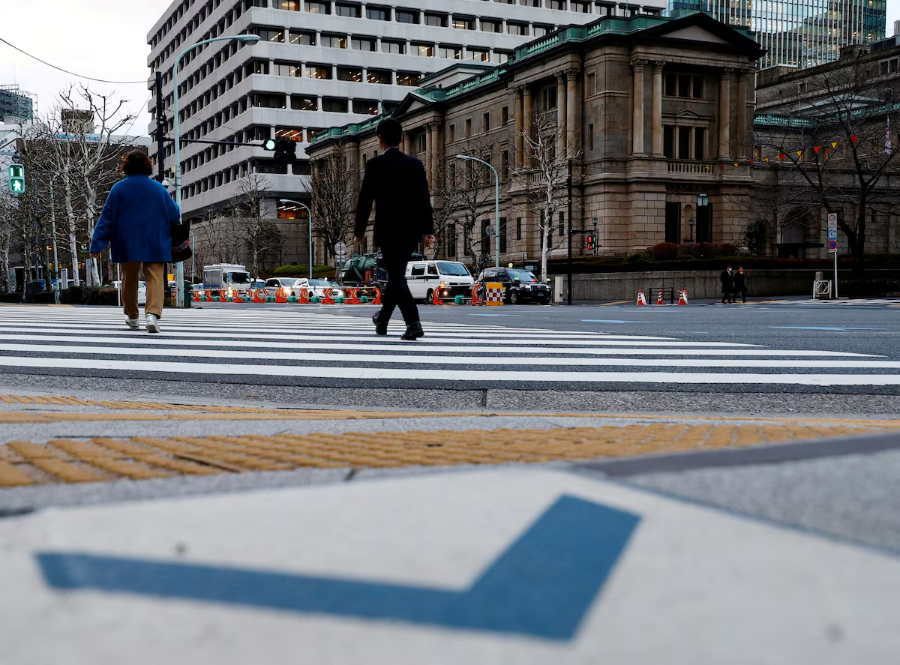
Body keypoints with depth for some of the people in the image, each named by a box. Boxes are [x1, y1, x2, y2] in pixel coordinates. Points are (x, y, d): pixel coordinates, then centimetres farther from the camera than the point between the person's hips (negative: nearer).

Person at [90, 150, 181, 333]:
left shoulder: (118, 188, -3)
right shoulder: (158, 188, -3)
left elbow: (106, 217, -2)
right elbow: (174, 214, 3)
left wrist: (97, 244, 1)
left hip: (128, 244, 1)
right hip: (155, 244, -1)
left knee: (129, 279, 16)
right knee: (155, 278, -4)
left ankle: (132, 316, 27)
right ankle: (153, 313, -25)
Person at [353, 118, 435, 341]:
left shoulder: (375, 164, -6)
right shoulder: (415, 164, 7)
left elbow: (365, 200, -6)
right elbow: (425, 199, 4)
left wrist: (359, 231, 3)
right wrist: (427, 230, 7)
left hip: (388, 231, -5)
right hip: (411, 231, 5)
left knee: (396, 277, -5)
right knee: (396, 274, 18)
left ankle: (414, 323, -20)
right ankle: (382, 320, 33)